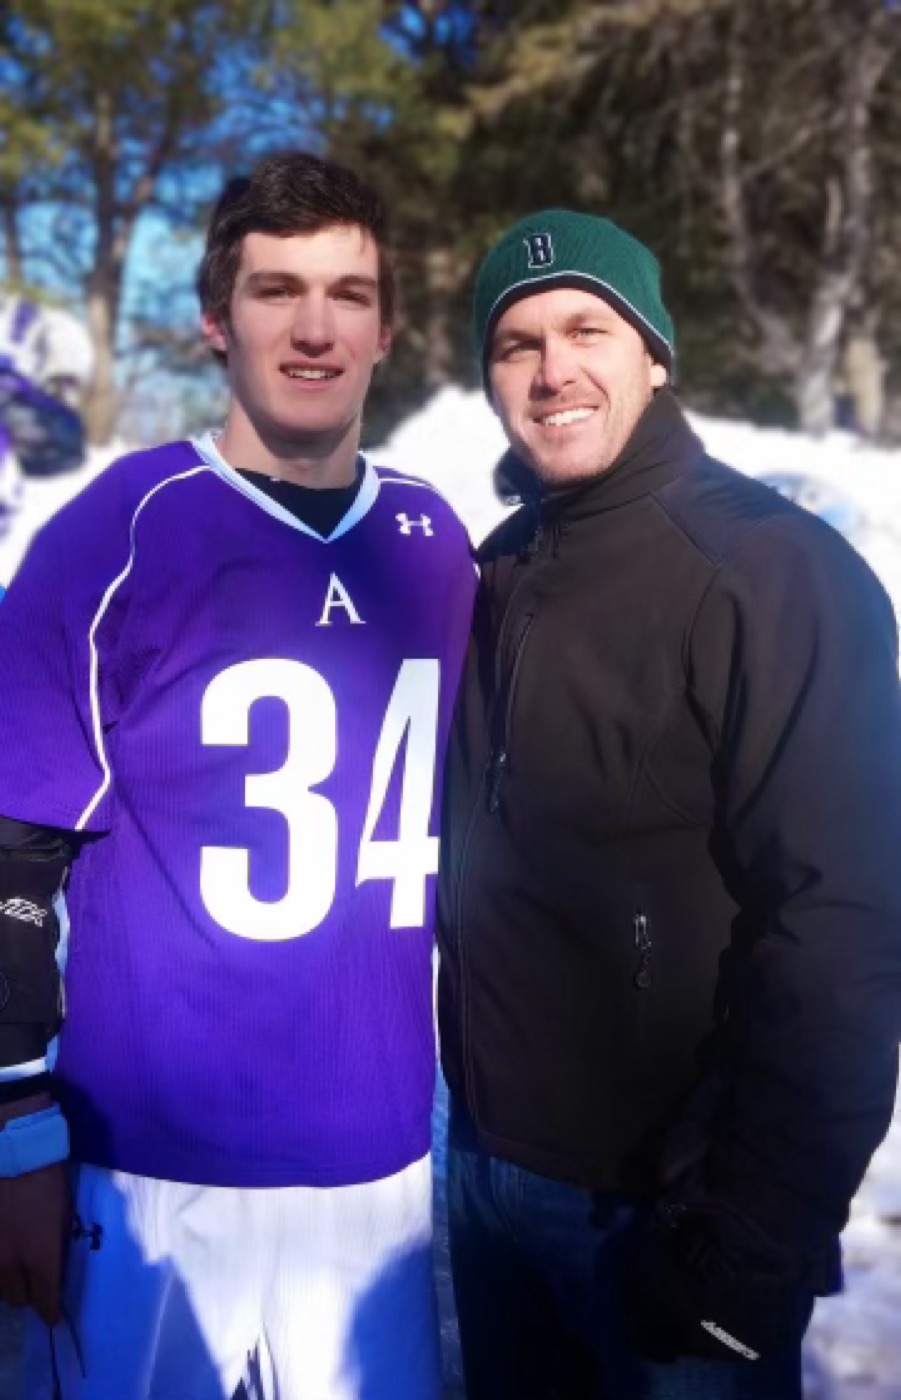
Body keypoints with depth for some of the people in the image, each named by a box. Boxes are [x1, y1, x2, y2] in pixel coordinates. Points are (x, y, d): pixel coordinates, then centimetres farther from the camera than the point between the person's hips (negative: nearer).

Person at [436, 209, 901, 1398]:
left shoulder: (773, 573, -16)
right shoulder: (500, 572, 5)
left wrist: (750, 1246, -17)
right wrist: (476, 1103, 10)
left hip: (660, 1211, -6)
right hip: (488, 1167, 6)